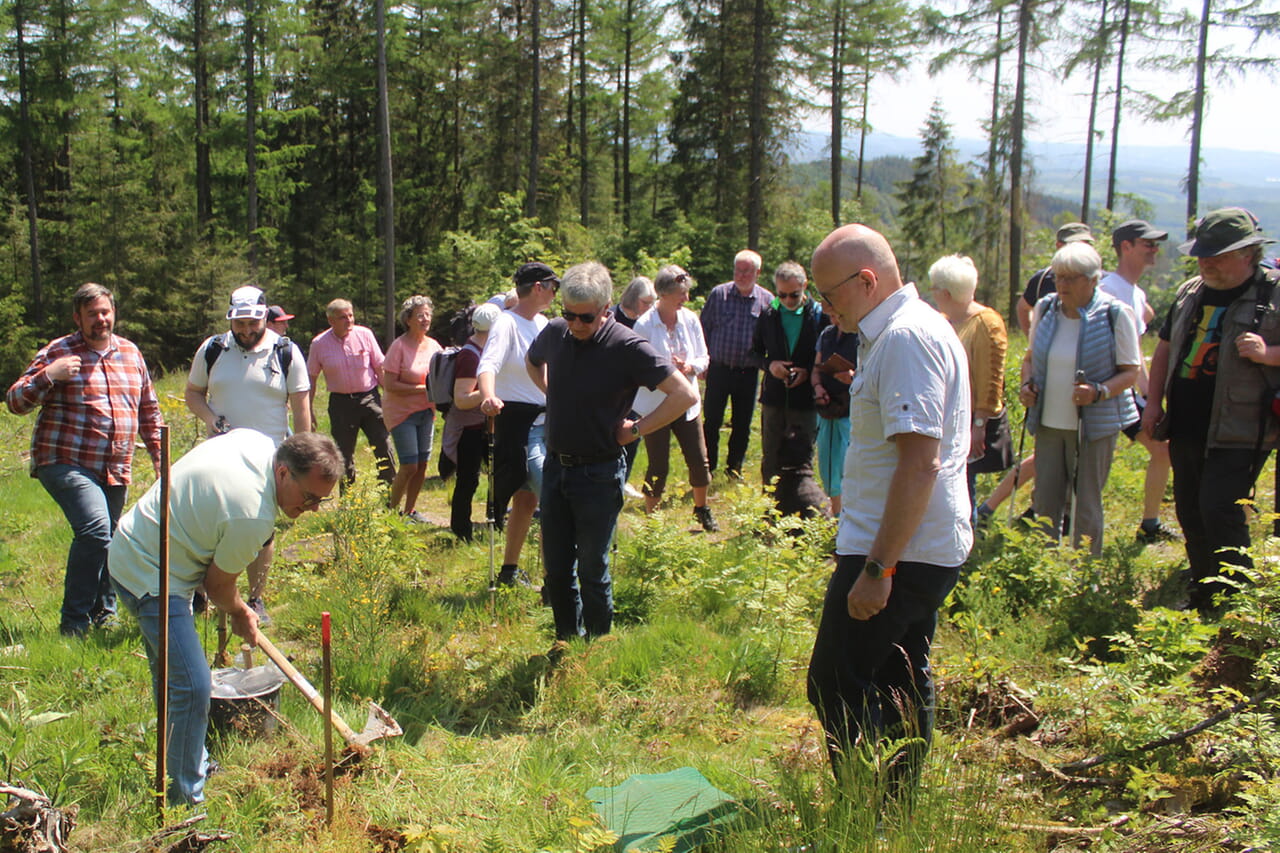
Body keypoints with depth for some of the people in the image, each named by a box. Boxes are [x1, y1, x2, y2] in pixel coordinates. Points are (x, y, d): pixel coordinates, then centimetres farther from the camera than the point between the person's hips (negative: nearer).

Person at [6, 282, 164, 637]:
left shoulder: (131, 353, 13)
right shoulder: (57, 352, -3)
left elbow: (148, 409, 22)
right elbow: (15, 401, -7)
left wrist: (158, 454, 17)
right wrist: (47, 376, -22)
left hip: (116, 470, 6)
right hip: (66, 463, -6)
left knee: (108, 541, 14)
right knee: (95, 529, -23)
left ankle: (103, 613, 31)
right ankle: (74, 622, -14)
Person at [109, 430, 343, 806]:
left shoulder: (257, 441, -6)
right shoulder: (253, 516, -30)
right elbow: (218, 584, -14)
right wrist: (241, 613, 8)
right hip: (151, 576, -11)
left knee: (170, 674, 24)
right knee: (192, 687, -13)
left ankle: (190, 763, 40)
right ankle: (184, 798, -3)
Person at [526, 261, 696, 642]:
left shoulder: (627, 347, -17)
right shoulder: (555, 333, 0)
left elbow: (684, 394, -20)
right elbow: (532, 361, 25)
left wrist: (636, 429, -15)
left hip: (598, 474, -5)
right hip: (556, 467, 5)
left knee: (592, 571, 5)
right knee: (556, 568, 13)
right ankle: (567, 641, 30)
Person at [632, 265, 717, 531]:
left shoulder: (690, 319, -1)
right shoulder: (644, 325, -13)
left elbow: (703, 359, 5)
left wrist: (690, 367, -16)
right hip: (654, 405, -4)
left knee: (699, 461, 8)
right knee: (658, 467, 1)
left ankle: (702, 509, 32)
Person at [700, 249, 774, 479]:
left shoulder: (767, 300, 1)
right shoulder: (718, 294, -1)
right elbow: (703, 328, 5)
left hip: (748, 372, 1)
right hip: (719, 369, -1)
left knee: (743, 424, 10)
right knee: (711, 421, 3)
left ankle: (734, 467, 25)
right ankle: (707, 467, 15)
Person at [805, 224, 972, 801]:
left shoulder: (906, 338, -19)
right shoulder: (909, 329, 15)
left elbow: (920, 463, -27)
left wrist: (877, 568, -26)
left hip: (895, 554, -11)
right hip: (928, 551, 11)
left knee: (836, 687, -5)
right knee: (902, 685, 18)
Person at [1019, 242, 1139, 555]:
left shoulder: (1114, 314, -8)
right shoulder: (1045, 308, 4)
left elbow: (1130, 372, -5)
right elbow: (1030, 356, 17)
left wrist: (1098, 391, -23)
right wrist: (1027, 383, -4)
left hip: (1095, 424, -4)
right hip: (1048, 423, 4)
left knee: (1085, 506, 4)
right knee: (1045, 503, 6)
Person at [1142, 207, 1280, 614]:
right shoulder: (1190, 292, 11)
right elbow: (1165, 349, 20)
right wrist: (1154, 402, 13)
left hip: (1238, 435, -7)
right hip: (1186, 428, 7)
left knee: (1220, 512, -13)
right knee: (1191, 514, 14)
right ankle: (1201, 600, 29)